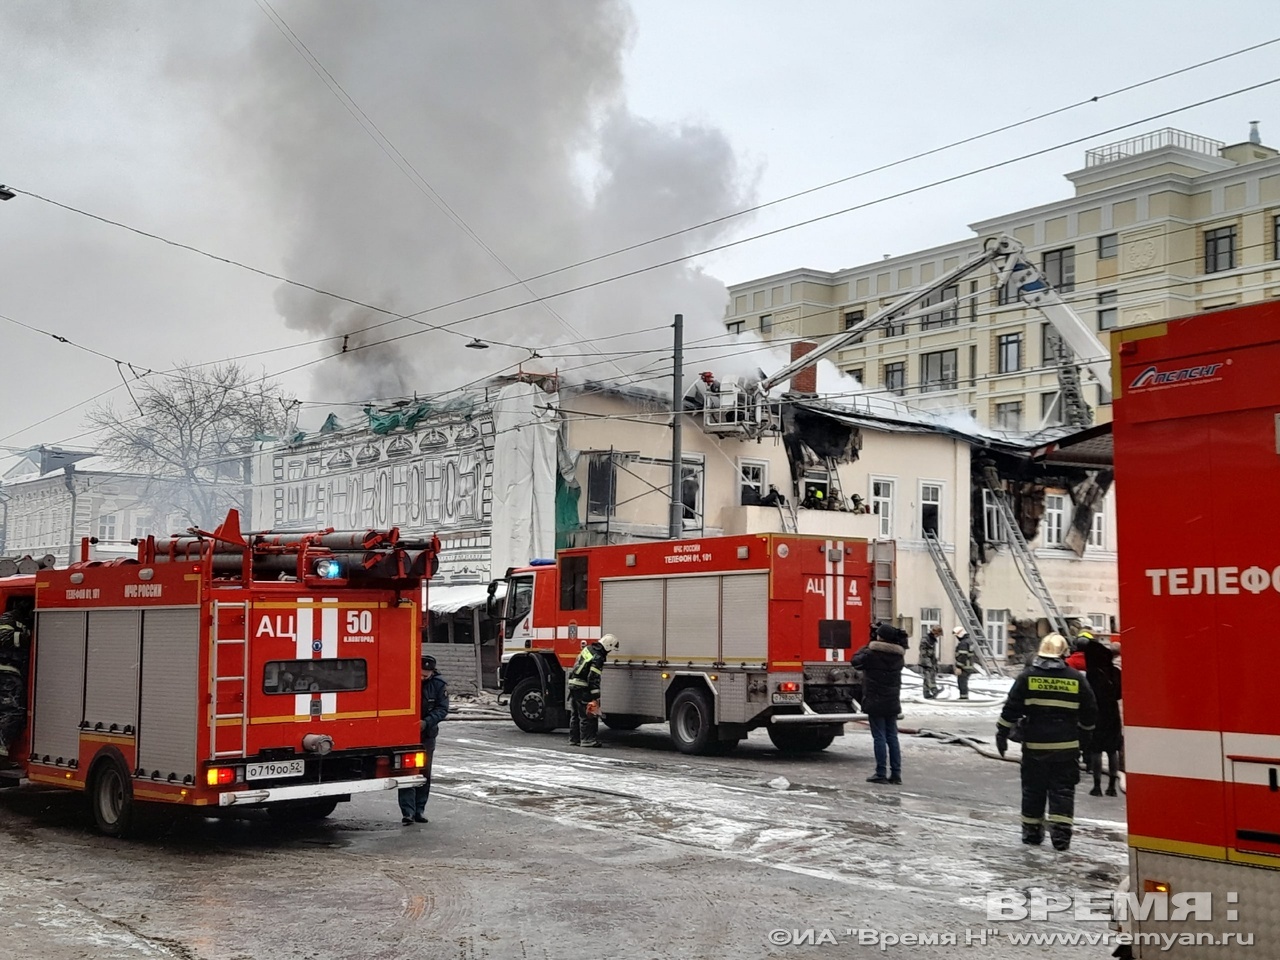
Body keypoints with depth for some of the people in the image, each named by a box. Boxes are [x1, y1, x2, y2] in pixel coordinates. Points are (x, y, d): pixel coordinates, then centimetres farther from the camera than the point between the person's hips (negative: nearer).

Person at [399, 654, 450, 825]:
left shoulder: (439, 685, -6)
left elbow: (442, 709, -7)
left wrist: (426, 722, -22)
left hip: (427, 735, 2)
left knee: (424, 773, 8)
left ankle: (419, 809, 17)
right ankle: (407, 812, -9)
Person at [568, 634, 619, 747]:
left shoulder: (588, 648, 9)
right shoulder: (597, 658, -18)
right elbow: (594, 678, -22)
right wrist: (596, 697, -20)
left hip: (573, 684, 9)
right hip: (582, 688, -9)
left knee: (575, 715, 14)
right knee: (588, 716, -3)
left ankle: (574, 740, 19)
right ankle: (587, 740, -3)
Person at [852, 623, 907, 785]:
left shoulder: (872, 654, -15)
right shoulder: (897, 655, 2)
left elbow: (855, 661, 0)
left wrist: (865, 649, 12)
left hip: (875, 703, -5)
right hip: (892, 703, 5)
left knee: (879, 737, -2)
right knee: (892, 737, 9)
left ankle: (881, 773, -1)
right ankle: (896, 773, 10)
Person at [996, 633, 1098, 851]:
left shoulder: (1027, 676, -2)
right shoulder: (1077, 678, 1)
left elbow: (1012, 708, -4)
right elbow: (1090, 712, 9)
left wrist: (1002, 733, 4)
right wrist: (1085, 735, 24)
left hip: (1035, 744, 0)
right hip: (1067, 746, 0)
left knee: (1033, 789, 10)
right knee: (1063, 790, 4)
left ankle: (1031, 831, 18)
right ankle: (1061, 833, -3)